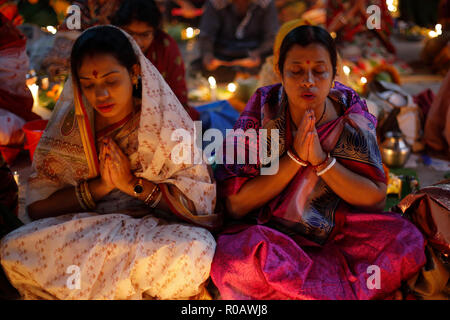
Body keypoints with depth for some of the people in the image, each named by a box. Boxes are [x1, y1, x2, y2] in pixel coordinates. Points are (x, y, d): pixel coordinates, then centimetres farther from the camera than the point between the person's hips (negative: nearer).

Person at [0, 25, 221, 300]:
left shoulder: (167, 122, -3)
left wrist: (132, 183, -16)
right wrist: (99, 186, -14)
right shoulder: (68, 124, 3)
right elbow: (37, 205, 0)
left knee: (198, 250, -36)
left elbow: (202, 200, -7)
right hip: (81, 232, 2)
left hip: (155, 233, -2)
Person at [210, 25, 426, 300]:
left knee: (406, 239, -23)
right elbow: (235, 204, -12)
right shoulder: (262, 113, -8)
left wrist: (322, 160, -20)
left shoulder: (352, 115, -5)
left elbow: (377, 199, -8)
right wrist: (295, 158, -20)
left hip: (340, 234, 2)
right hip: (268, 233, -1)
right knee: (234, 254, -35)